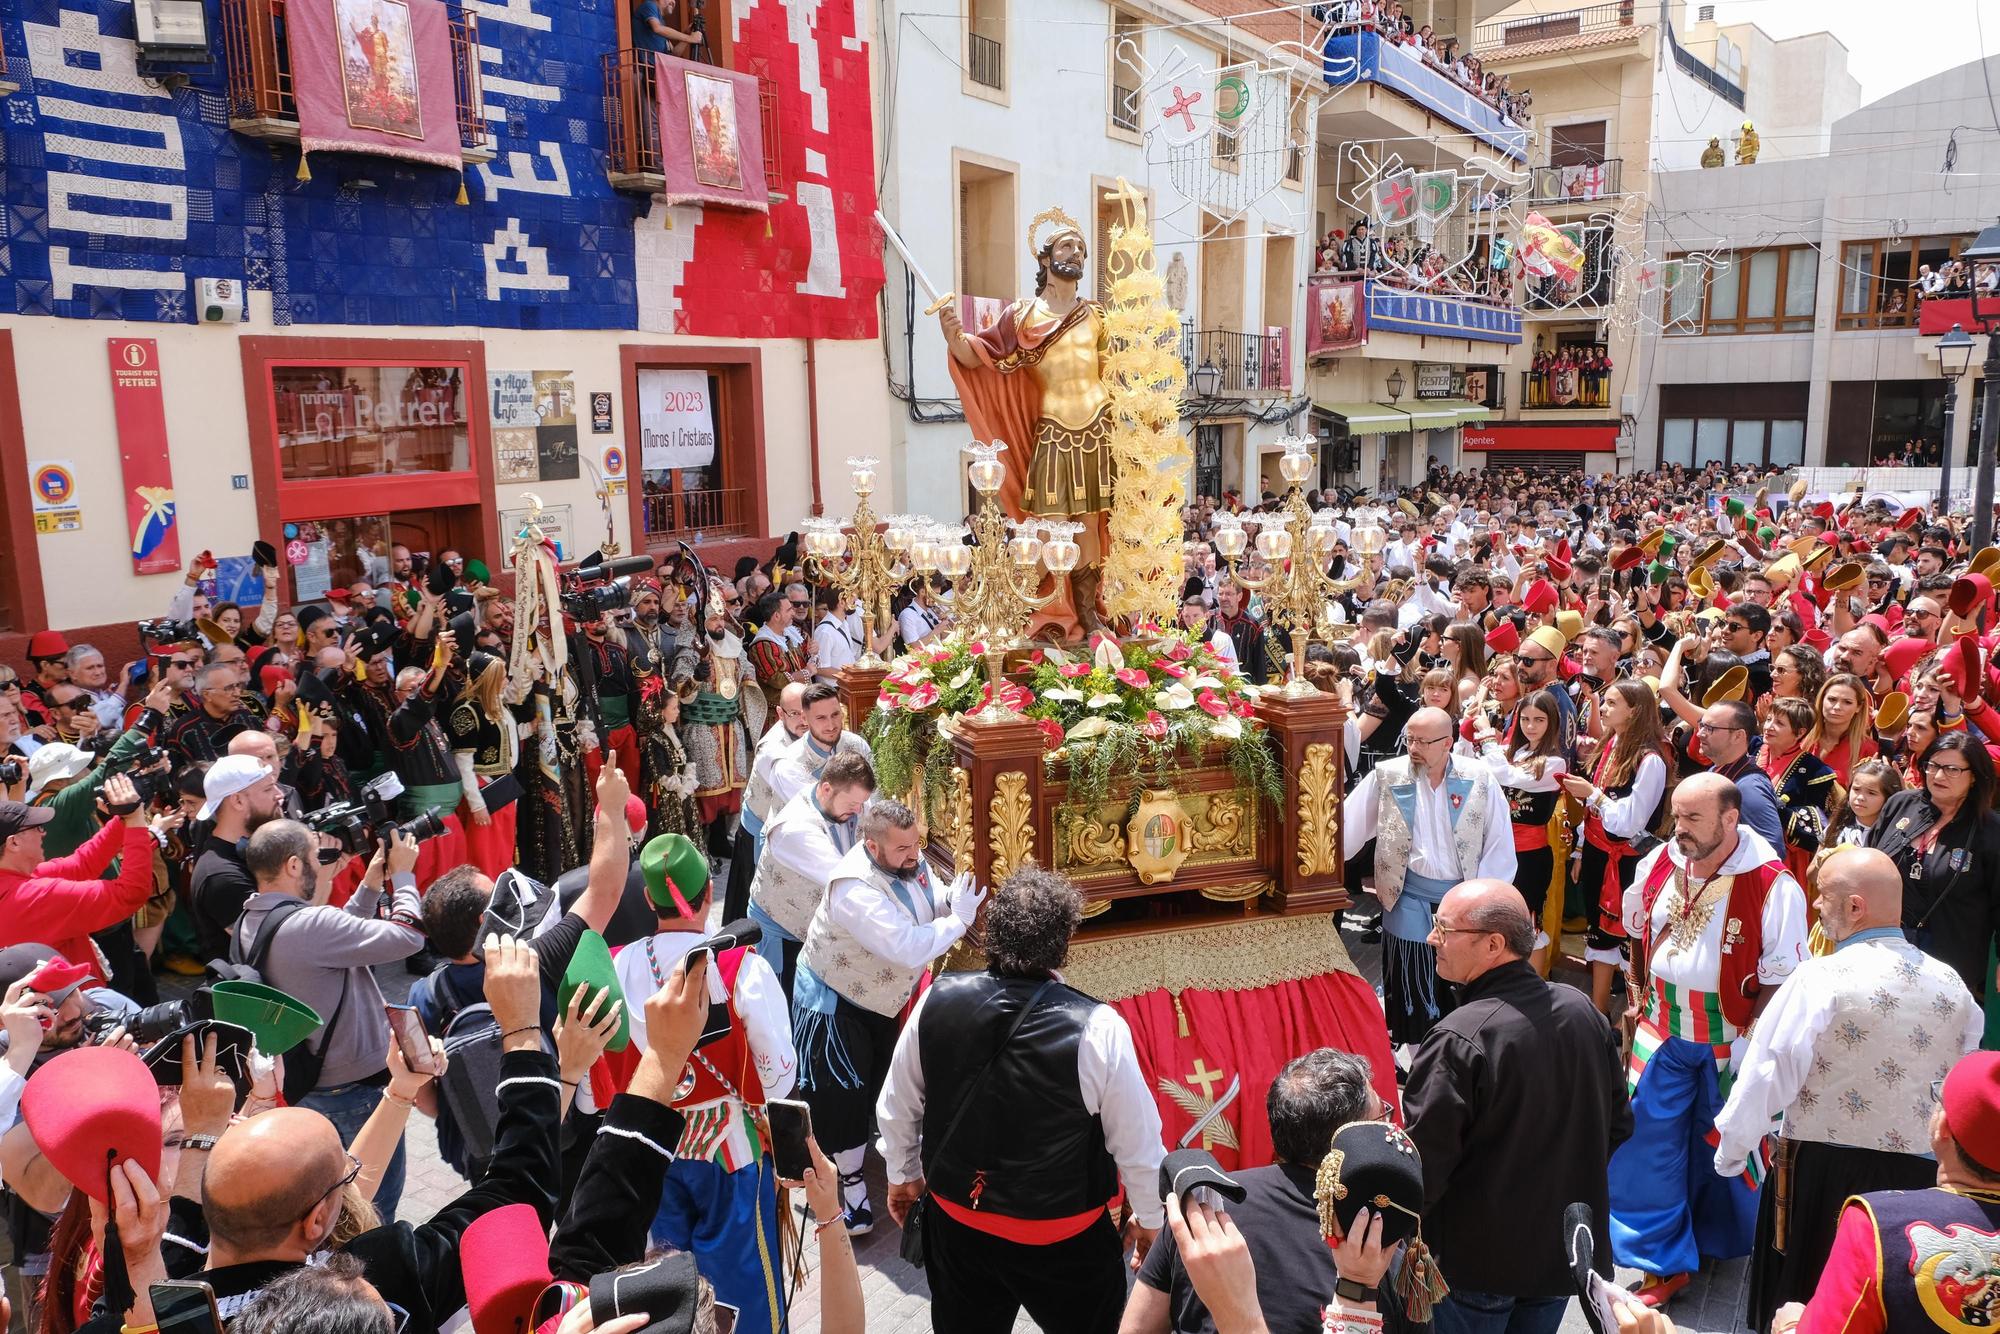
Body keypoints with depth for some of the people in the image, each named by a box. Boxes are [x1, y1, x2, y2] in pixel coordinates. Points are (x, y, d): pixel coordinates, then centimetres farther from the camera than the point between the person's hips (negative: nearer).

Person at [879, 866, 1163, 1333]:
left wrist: (902, 1176, 17)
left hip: (955, 1221, 3)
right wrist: (1149, 1219, 5)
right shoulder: (1096, 1029, -28)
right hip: (1062, 1240, -3)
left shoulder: (936, 1000, -17)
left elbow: (897, 1107, -2)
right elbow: (1137, 1141, -14)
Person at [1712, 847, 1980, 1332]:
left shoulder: (1822, 979, -18)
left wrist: (1731, 1151, 0)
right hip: (1920, 1177, 5)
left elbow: (1767, 1077, -14)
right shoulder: (1952, 986, 0)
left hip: (1822, 1171, -5)